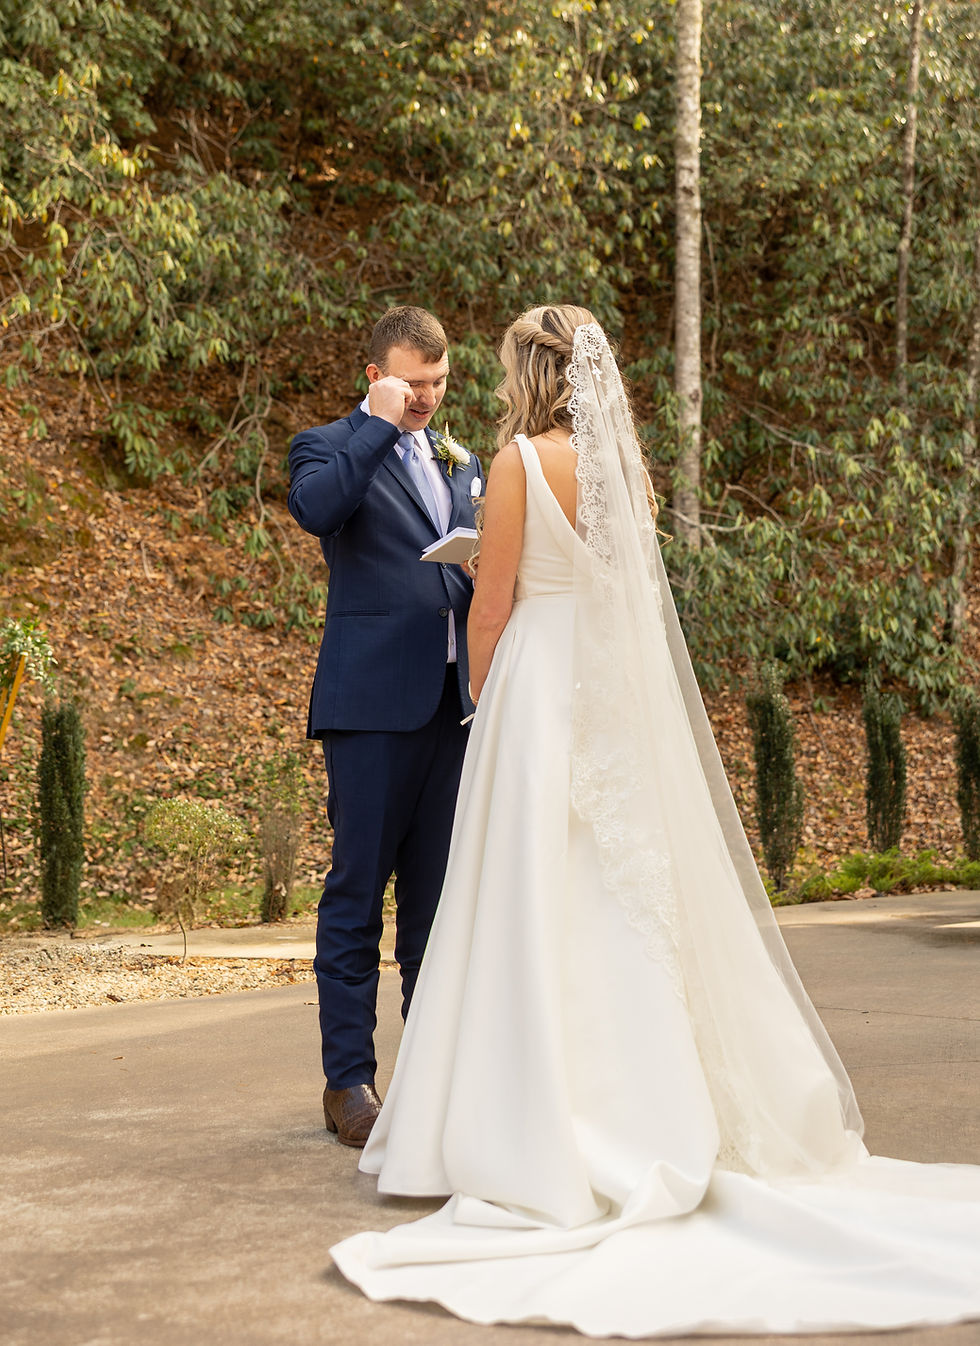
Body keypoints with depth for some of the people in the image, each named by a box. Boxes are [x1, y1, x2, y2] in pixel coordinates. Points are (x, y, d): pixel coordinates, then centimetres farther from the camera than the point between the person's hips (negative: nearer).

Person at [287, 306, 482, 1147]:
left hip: (454, 700, 6)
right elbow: (313, 507, -21)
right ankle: (349, 1082, 4)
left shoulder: (461, 463, 21)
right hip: (373, 701, -6)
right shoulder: (333, 447, 2)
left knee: (440, 894, 10)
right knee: (357, 894, -2)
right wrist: (382, 426, -15)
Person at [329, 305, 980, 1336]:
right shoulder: (622, 463, 10)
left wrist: (482, 699, 8)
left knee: (541, 910, -2)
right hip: (628, 701, 7)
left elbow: (492, 606, -8)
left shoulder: (522, 460, -9)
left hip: (543, 695, -7)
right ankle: (667, 1117, 17)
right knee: (636, 901, 10)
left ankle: (544, 1140, 1)